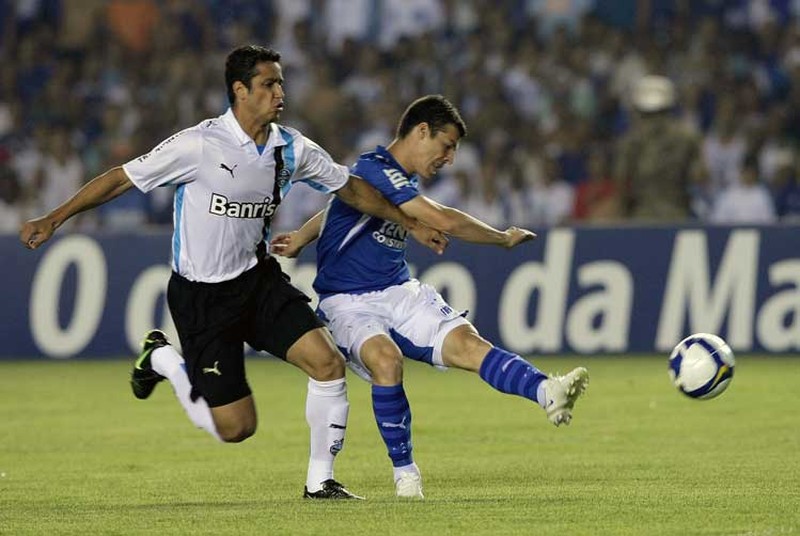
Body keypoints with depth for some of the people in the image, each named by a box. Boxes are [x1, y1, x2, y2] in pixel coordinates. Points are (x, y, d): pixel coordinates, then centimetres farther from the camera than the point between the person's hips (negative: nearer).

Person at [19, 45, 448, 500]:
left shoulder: (292, 148, -2)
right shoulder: (198, 145, -19)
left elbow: (352, 189, 14)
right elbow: (121, 179, -12)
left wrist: (414, 225, 18)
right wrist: (54, 219, -15)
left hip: (260, 279, 5)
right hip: (201, 296, -5)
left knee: (329, 363, -16)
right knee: (235, 428, -5)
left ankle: (320, 480, 2)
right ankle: (163, 359, 23)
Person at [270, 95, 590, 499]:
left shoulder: (400, 176, 14)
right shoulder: (375, 171, -19)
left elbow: (340, 206, 31)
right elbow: (443, 221, -25)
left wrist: (300, 239, 44)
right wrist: (505, 238, -13)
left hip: (400, 293, 7)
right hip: (349, 302, -7)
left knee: (466, 343, -19)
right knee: (386, 358, -36)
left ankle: (548, 393, -41)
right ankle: (404, 472, -22)